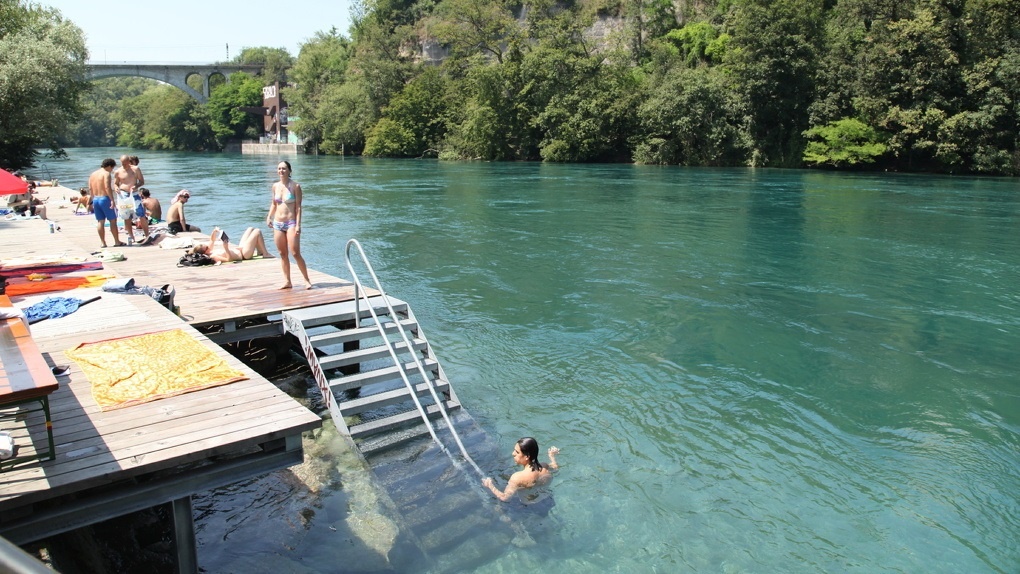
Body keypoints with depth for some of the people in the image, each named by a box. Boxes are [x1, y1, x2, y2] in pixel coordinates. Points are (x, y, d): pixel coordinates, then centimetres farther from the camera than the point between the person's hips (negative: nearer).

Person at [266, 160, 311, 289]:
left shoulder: (295, 186, -6)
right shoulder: (275, 186, 8)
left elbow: (298, 206, -9)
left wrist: (298, 224, -15)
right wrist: (269, 217, 5)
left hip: (291, 223, -5)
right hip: (277, 224, 5)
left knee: (295, 253, -11)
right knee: (283, 254, 8)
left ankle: (307, 280, -1)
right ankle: (287, 281, 16)